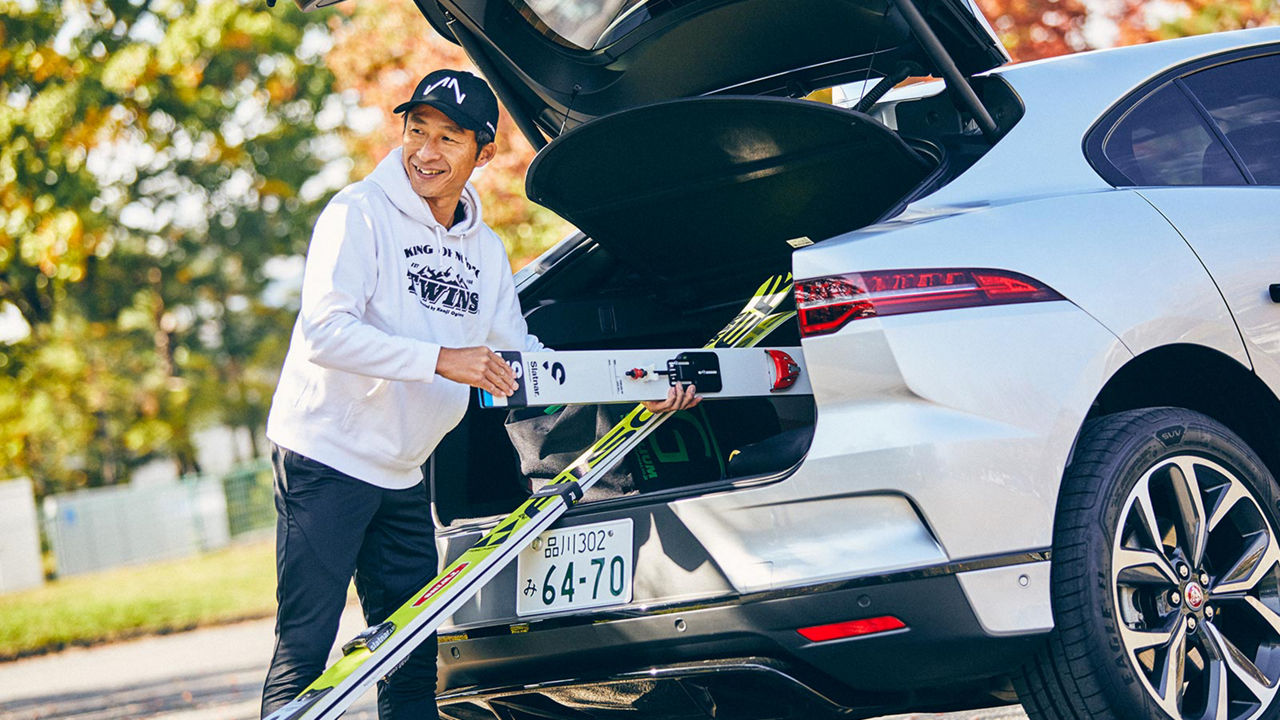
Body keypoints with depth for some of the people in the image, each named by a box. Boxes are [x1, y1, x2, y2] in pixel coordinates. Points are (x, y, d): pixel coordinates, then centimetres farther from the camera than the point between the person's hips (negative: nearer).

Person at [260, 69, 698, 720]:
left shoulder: (485, 252, 12)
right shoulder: (360, 213, -11)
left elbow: (519, 357, 19)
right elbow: (325, 331, -22)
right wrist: (439, 359, -30)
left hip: (403, 473, 7)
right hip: (327, 454, -7)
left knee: (414, 662, 10)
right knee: (305, 650, -9)